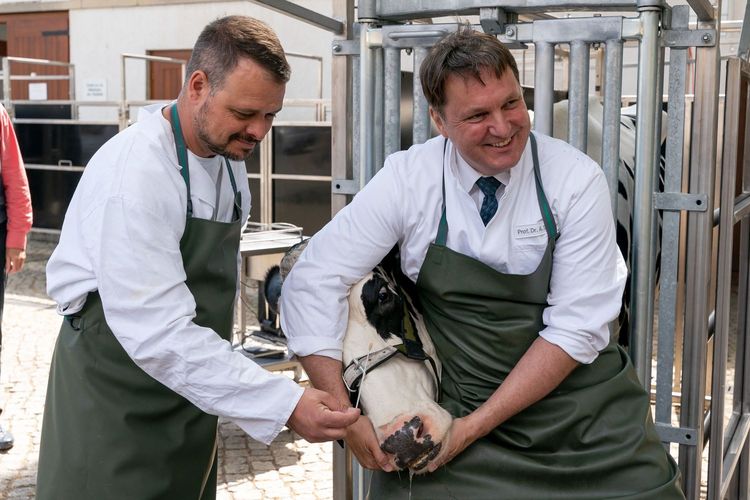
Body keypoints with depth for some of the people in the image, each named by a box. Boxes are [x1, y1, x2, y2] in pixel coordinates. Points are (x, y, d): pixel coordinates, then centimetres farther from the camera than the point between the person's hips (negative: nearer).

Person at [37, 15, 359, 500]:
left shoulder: (228, 155, 1)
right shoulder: (137, 172, -26)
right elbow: (156, 331, -31)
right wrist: (285, 403, -34)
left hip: (190, 383, 7)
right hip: (115, 395, -7)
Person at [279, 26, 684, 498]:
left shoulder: (577, 181, -14)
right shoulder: (407, 180, -13)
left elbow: (576, 328, -16)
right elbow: (312, 282, -11)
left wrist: (475, 425, -19)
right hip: (455, 404, 0)